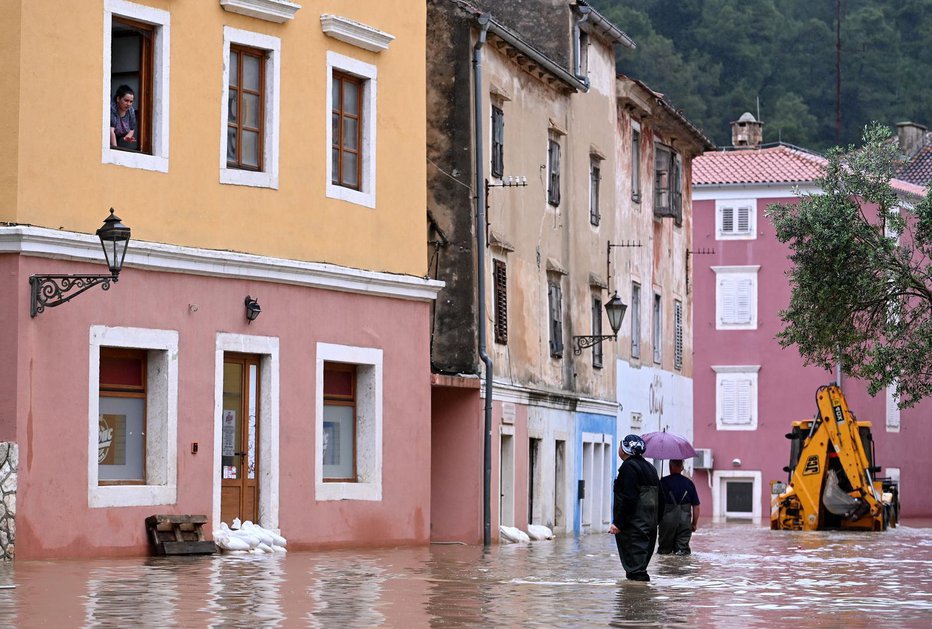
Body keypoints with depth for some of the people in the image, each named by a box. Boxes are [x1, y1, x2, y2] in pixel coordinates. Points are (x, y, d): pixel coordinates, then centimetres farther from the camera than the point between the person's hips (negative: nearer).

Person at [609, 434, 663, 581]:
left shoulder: (628, 467, -13)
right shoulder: (650, 468, 17)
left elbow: (628, 499, -21)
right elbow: (660, 499, 18)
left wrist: (618, 523, -19)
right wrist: (655, 521, 21)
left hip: (633, 527, -9)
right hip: (649, 524, 9)